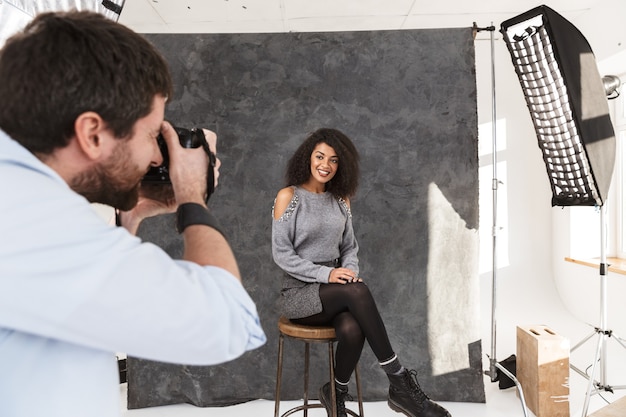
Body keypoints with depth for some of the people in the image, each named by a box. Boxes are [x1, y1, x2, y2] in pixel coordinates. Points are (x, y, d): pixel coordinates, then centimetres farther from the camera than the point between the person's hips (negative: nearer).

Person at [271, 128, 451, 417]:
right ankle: (400, 384, -21)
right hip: (299, 291, -3)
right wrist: (325, 274, -19)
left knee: (352, 331, -31)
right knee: (358, 291, -32)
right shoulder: (288, 196, -4)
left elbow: (349, 247, 13)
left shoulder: (341, 199, 10)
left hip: (334, 292, 4)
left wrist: (350, 271, -10)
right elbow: (281, 254, -8)